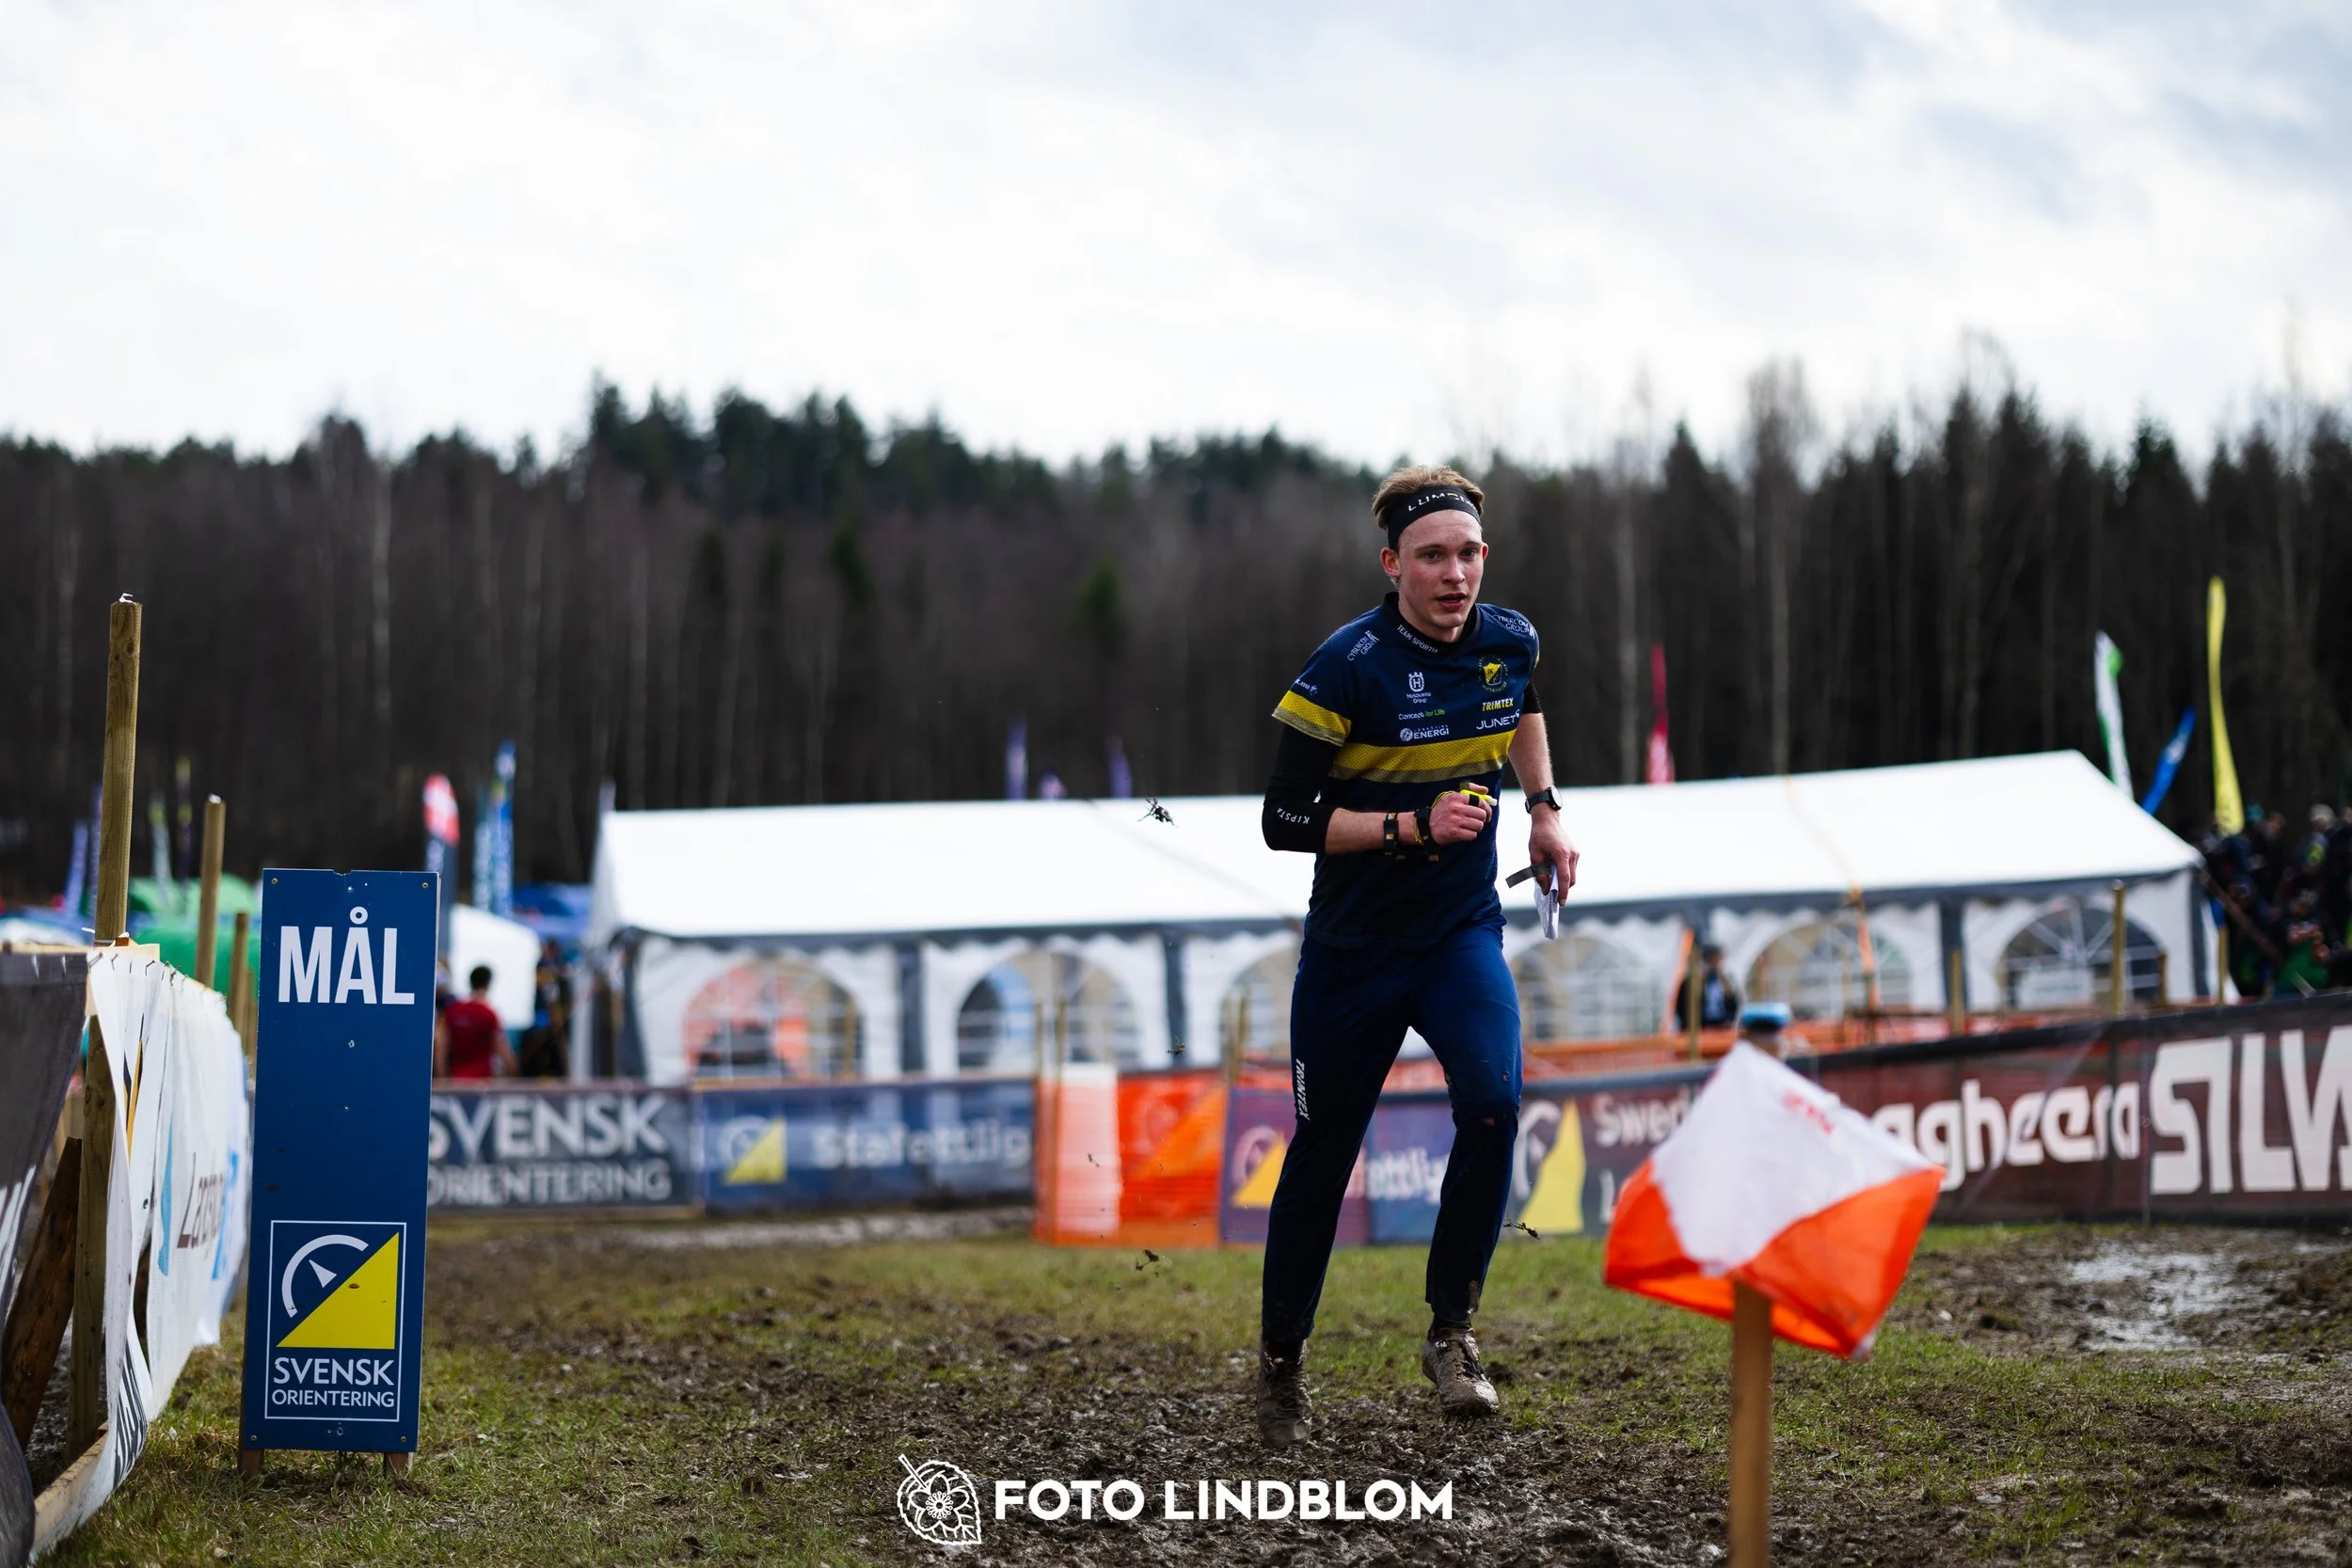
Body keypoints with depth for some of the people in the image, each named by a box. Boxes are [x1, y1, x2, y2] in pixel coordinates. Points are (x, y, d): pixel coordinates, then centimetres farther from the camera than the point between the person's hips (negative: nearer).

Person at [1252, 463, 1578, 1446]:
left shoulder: (1511, 643, -2)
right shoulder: (1347, 667, -17)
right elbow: (1284, 820, -16)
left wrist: (1543, 809, 13)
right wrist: (1413, 826, -25)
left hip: (1463, 933, 3)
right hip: (1353, 948, -3)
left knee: (1493, 1103, -23)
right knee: (1322, 1153, 6)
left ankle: (1450, 1329, -7)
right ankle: (1281, 1361, 26)